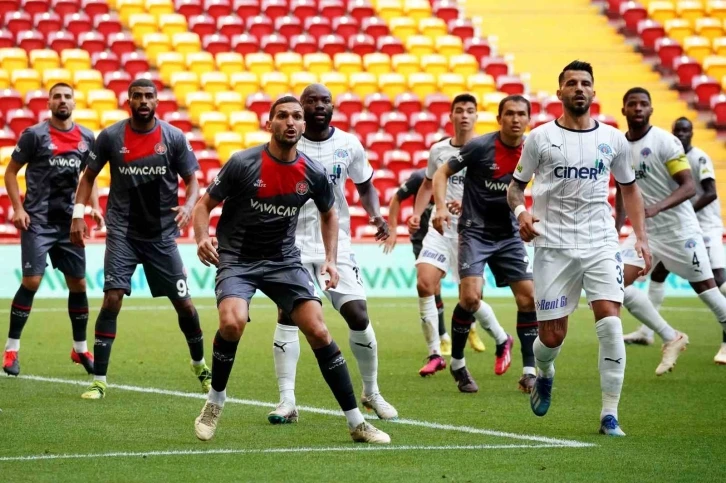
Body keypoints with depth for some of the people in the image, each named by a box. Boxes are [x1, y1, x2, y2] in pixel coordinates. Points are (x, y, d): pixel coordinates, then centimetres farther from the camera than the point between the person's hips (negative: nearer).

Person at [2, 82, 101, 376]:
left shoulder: (86, 139, 7)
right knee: (31, 281, -12)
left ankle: (80, 348, 21)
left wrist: (94, 207, 6)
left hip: (69, 221, 5)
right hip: (38, 220, -5)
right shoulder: (34, 135, -6)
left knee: (78, 283, 7)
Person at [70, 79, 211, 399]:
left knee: (184, 303, 5)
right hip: (122, 233, -1)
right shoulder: (110, 137, -3)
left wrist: (189, 205, -18)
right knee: (112, 300, -15)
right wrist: (78, 213, -4)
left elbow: (192, 180, 3)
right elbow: (89, 176, 8)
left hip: (162, 234, 1)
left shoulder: (174, 138, -3)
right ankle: (99, 381, -11)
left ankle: (200, 366, 30)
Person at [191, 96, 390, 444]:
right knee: (232, 323, -29)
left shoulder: (313, 174, -4)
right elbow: (205, 205, -6)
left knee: (318, 332, -10)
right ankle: (215, 402, -3)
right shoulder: (243, 163, -14)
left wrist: (330, 259, 5)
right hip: (237, 259, -3)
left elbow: (328, 213, 16)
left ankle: (356, 423, 0)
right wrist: (202, 238, -25)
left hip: (283, 259, 3)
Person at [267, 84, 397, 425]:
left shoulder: (349, 145, 2)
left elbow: (365, 187, 16)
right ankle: (287, 401, -10)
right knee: (288, 314, -14)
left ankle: (371, 393, 15)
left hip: (336, 242, 2)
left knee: (358, 316, -5)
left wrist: (375, 214, -3)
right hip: (294, 241, -2)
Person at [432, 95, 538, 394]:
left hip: (509, 234, 4)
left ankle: (529, 373, 4)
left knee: (528, 296, -5)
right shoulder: (480, 147, -13)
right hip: (475, 231, -4)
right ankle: (457, 363, 2)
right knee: (471, 295, -19)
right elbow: (442, 173, -5)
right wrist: (441, 207, -20)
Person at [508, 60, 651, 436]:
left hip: (601, 243, 1)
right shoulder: (540, 138, 1)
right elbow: (516, 185, 10)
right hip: (554, 246, -1)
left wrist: (640, 237, 10)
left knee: (610, 324, -16)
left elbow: (628, 187, 19)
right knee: (552, 336, -1)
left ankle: (610, 415, -9)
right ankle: (544, 376, 37)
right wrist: (520, 210, -12)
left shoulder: (613, 139, 7)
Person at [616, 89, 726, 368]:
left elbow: (689, 187, -18)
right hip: (645, 231, 6)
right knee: (618, 281, -11)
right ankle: (671, 339, 0)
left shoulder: (665, 142, -12)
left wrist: (658, 206, -33)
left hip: (680, 228, -5)